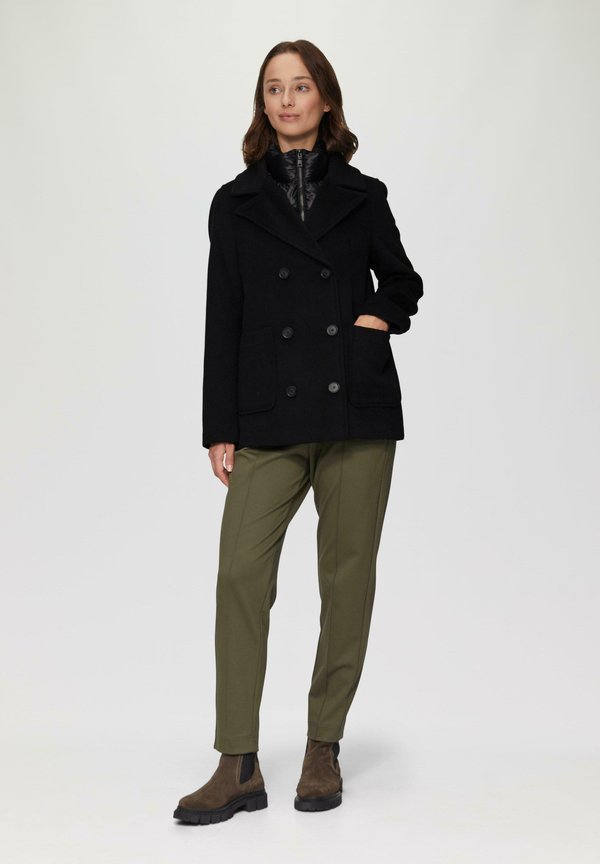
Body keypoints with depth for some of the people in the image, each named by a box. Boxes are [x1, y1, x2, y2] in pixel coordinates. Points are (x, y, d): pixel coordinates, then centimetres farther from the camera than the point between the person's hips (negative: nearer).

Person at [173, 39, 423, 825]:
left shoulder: (362, 195, 9)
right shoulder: (236, 203, 9)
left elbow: (404, 283, 20)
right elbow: (223, 322, 6)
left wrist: (377, 315, -2)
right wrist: (219, 429, 0)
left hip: (359, 409, 0)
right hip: (270, 419, 0)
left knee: (347, 577, 3)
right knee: (241, 572, -9)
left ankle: (324, 750, 18)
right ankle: (239, 768, -1)